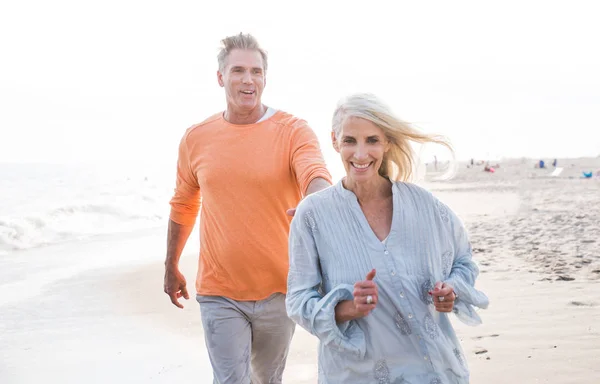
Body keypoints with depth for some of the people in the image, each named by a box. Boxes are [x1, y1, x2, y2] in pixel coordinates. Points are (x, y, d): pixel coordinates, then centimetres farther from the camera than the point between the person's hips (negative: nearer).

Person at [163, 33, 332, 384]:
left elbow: (317, 177, -25)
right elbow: (183, 206, 14)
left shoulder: (293, 131, -7)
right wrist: (171, 266, 20)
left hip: (279, 290, 0)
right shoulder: (196, 138, 2)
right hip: (220, 294, 0)